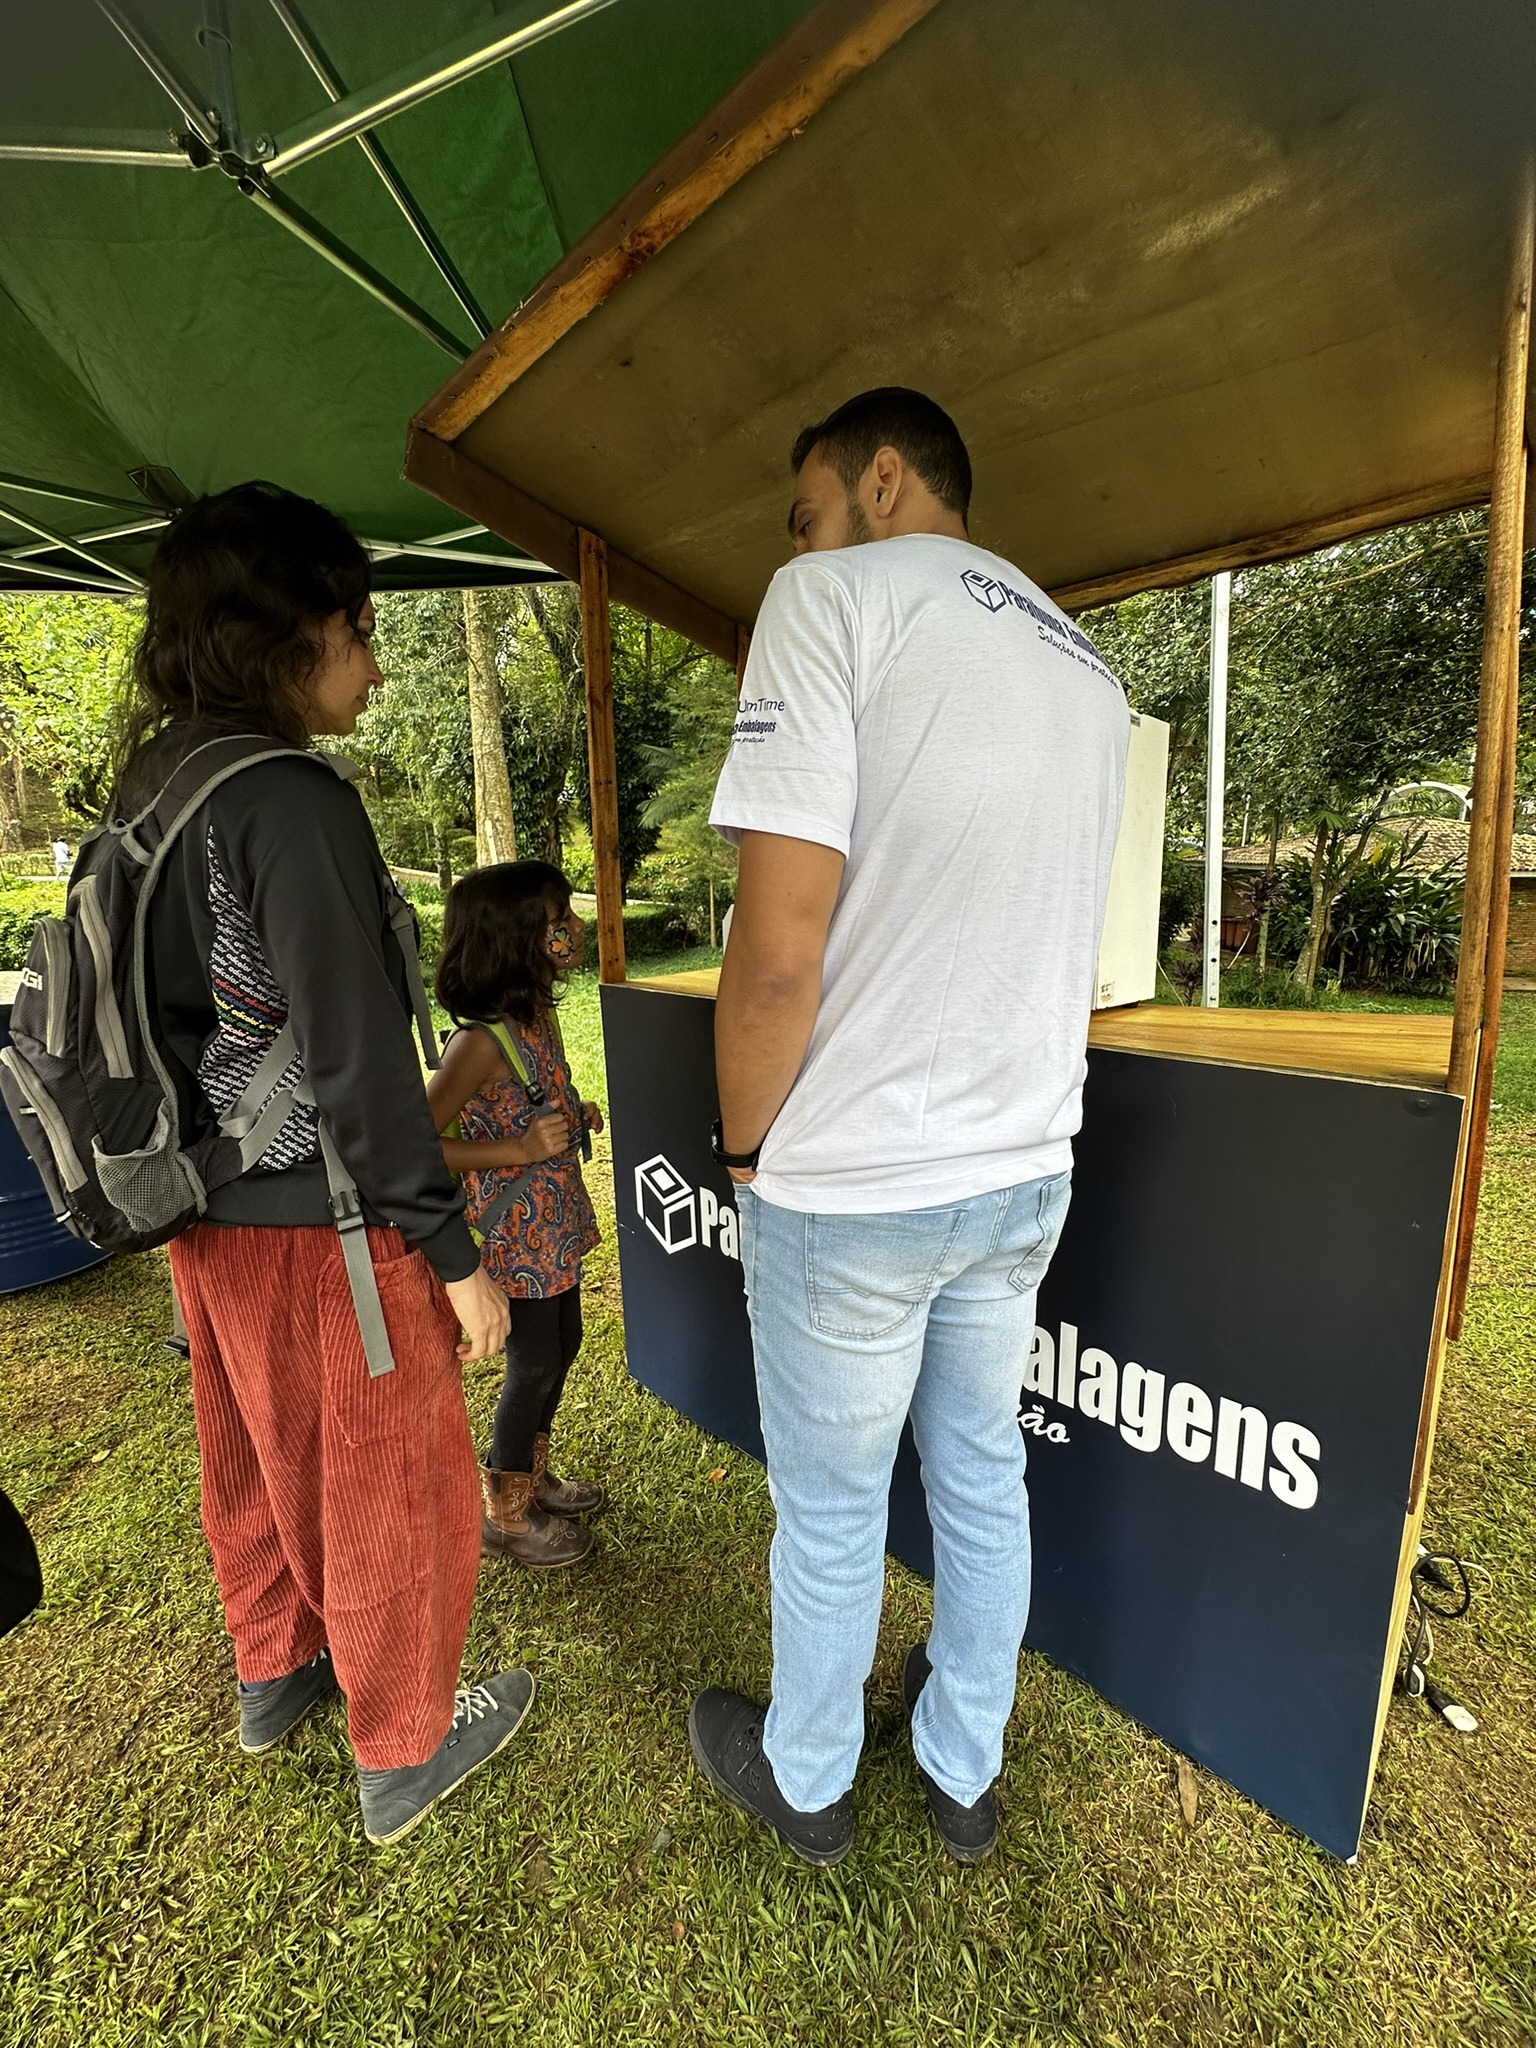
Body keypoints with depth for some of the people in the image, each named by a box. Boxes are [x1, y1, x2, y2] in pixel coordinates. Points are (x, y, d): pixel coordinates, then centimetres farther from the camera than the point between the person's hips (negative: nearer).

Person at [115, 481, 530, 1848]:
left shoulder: (153, 792, 7)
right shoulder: (293, 801, -20)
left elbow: (171, 1010, 12)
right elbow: (355, 1057, -24)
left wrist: (203, 1180, 21)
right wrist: (455, 1252, -17)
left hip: (211, 1212, 9)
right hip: (314, 1222, -9)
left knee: (260, 1462, 26)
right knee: (394, 1488, 12)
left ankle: (277, 1672, 51)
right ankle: (406, 1751, 35)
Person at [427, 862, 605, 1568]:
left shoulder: (540, 1016, 1)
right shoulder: (480, 1042, -26)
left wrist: (575, 1117, 0)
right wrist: (520, 1150, -30)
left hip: (554, 1223, 9)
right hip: (514, 1236, -9)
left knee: (562, 1348, 22)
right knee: (534, 1365, 8)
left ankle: (533, 1476, 45)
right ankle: (503, 1514, 33)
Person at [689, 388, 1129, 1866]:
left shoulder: (834, 596, -11)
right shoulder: (1085, 666, 13)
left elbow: (778, 956, -22)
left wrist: (744, 1140, -6)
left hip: (851, 1190, -7)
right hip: (1027, 1172, 7)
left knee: (829, 1511, 16)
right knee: (982, 1478, 23)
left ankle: (805, 1785, 44)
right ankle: (963, 1775, 47)